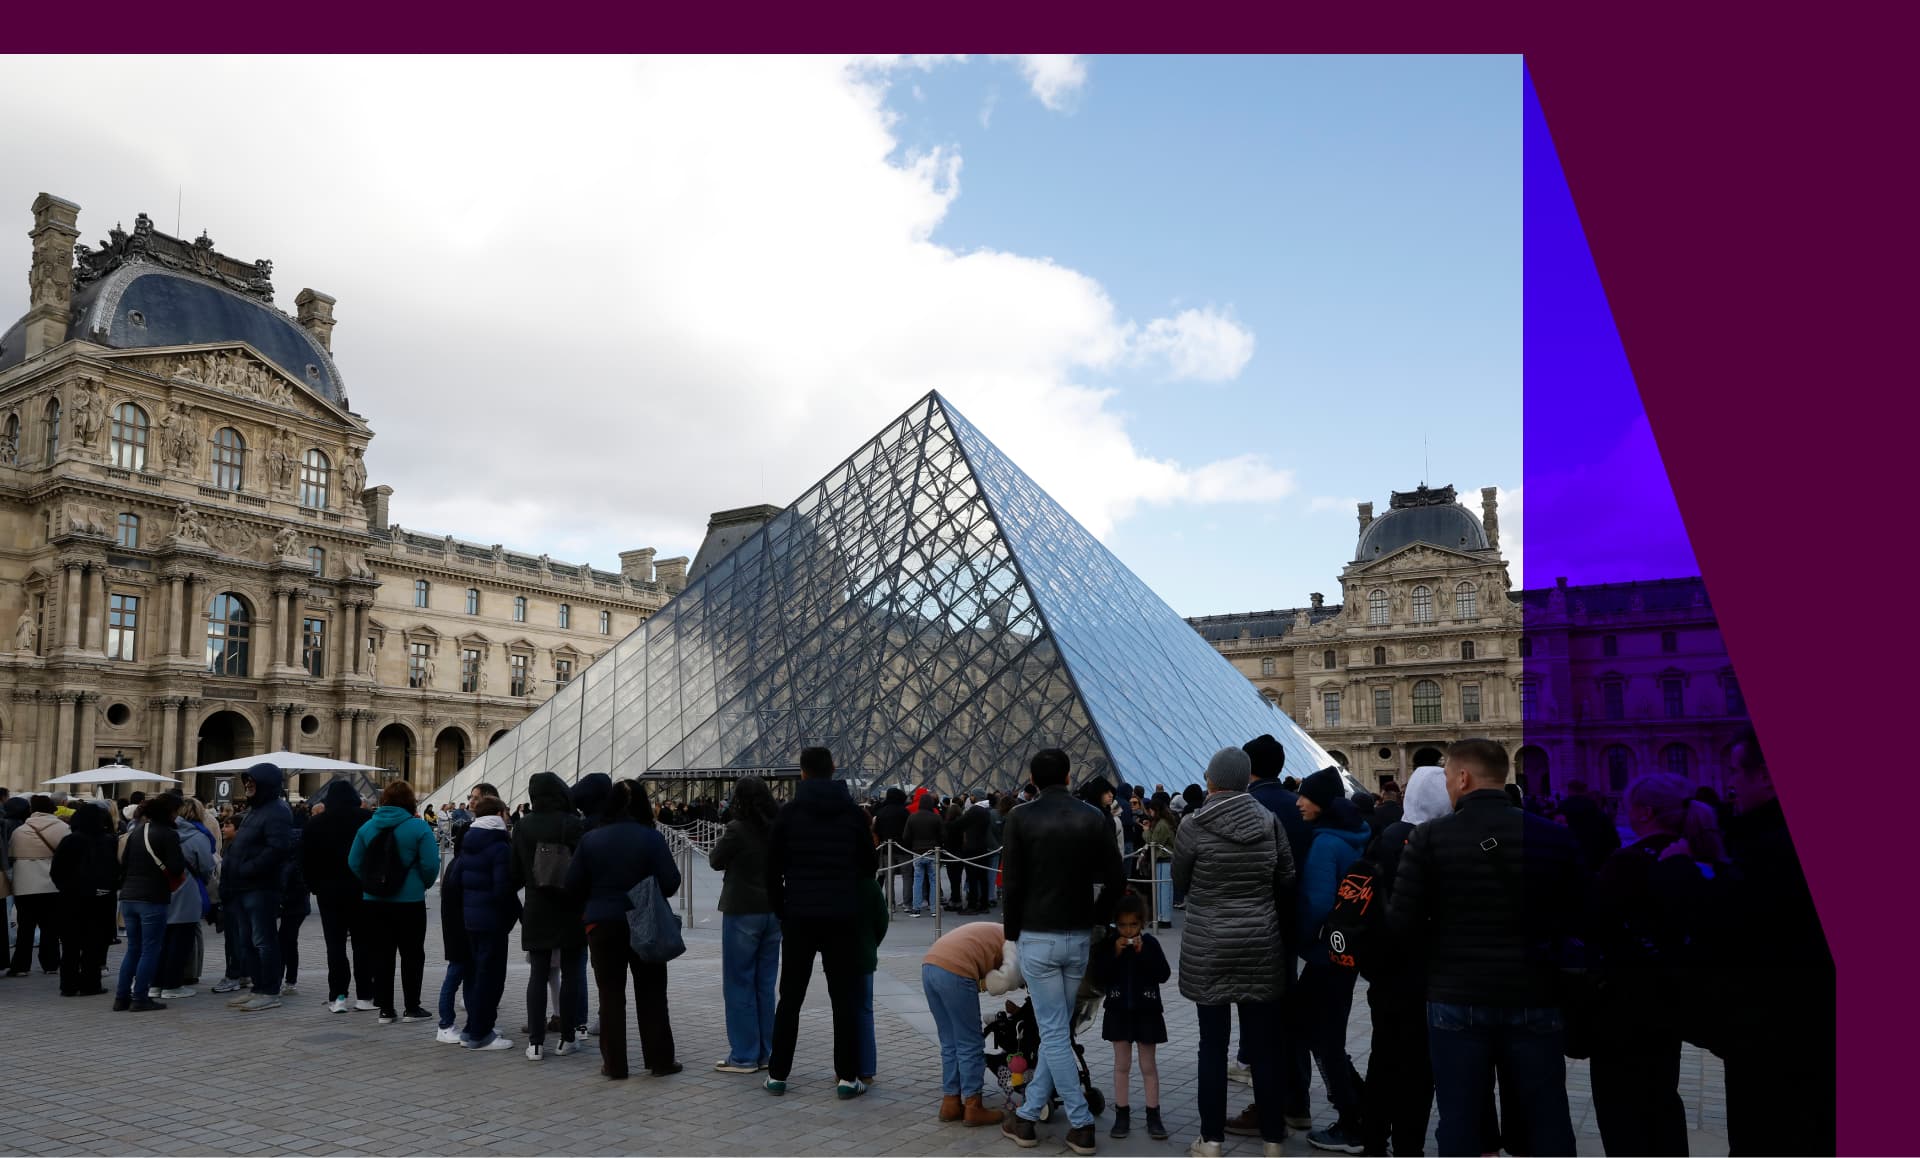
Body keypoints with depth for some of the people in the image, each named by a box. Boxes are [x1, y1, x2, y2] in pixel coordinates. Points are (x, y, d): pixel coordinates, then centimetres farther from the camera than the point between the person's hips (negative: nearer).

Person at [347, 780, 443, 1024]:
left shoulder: (367, 826, 3)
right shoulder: (418, 827, -10)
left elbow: (354, 862, 5)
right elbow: (430, 864, -12)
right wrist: (424, 884, 7)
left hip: (373, 901, 3)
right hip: (410, 901, -3)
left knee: (381, 956, 9)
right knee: (412, 954, 8)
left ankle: (385, 1010, 12)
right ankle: (412, 1008, 11)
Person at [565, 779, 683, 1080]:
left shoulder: (590, 840, -4)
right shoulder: (652, 838, -11)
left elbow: (573, 886, -1)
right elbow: (671, 882, -11)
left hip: (602, 924, 1)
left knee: (611, 995, 10)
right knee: (651, 994, 10)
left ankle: (614, 1064, 13)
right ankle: (659, 1060, 14)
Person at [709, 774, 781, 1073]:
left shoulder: (737, 829, -16)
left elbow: (715, 861, -2)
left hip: (742, 912, -6)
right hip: (773, 910, 6)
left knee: (739, 985, 3)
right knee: (765, 984, 13)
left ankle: (744, 1056, 5)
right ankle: (764, 1052, 18)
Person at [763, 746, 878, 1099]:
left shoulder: (789, 812, -3)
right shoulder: (852, 812, 1)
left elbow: (773, 869, -1)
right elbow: (870, 864, 5)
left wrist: (781, 909, 10)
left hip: (799, 916, 0)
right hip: (843, 917, 0)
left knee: (790, 998, 10)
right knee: (845, 998, 6)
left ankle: (777, 1074, 12)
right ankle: (848, 1077, 4)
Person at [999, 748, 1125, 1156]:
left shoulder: (1021, 818, -8)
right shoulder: (1094, 818, 0)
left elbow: (1012, 883, -8)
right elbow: (1116, 879, -1)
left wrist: (1012, 932, 5)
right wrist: (1094, 919, 13)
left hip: (1037, 938, -3)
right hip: (1079, 938, 3)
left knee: (1053, 1032, 3)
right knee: (1058, 1029, 14)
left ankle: (1081, 1124, 3)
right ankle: (1027, 1115, 20)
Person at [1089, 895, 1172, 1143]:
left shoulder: (1150, 943, -5)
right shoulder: (1107, 945, -5)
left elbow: (1163, 974, -13)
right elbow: (1097, 977, -12)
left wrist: (1143, 952, -21)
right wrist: (1114, 954, -21)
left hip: (1147, 1012, -1)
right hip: (1118, 1012, 1)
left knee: (1149, 1065, 6)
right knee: (1121, 1064, 7)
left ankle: (1153, 1116, 13)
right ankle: (1122, 1115, 15)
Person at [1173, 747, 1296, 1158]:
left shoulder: (1195, 825, -12)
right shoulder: (1269, 821, -3)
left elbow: (1180, 880, 1)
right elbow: (1286, 879, 7)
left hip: (1208, 950, -2)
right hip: (1261, 944, 2)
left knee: (1213, 1043, 6)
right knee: (1263, 1044, 11)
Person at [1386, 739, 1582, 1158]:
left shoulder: (1431, 837, -9)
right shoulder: (1554, 835, -5)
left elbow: (1401, 923, -11)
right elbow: (1575, 917, -4)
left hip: (1456, 997, -1)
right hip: (1534, 997, 2)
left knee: (1459, 1118, 9)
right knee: (1547, 1117, 14)